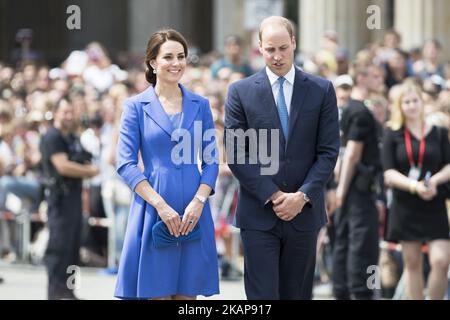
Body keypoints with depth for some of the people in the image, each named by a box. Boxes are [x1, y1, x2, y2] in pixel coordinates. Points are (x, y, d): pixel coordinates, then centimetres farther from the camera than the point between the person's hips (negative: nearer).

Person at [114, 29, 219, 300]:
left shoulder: (200, 105, 10)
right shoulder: (136, 106, 2)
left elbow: (211, 161, 8)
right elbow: (125, 163, -5)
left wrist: (199, 201, -10)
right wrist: (160, 205, -14)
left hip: (193, 212, 2)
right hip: (152, 210, -2)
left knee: (187, 293, 3)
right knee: (157, 293, -2)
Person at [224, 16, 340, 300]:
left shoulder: (322, 90, 4)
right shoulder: (241, 92, 1)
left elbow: (329, 152, 1)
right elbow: (236, 155, -3)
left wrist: (303, 196, -11)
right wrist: (273, 196, -11)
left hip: (304, 212, 2)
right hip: (259, 215, -1)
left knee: (297, 295, 8)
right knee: (262, 296, -5)